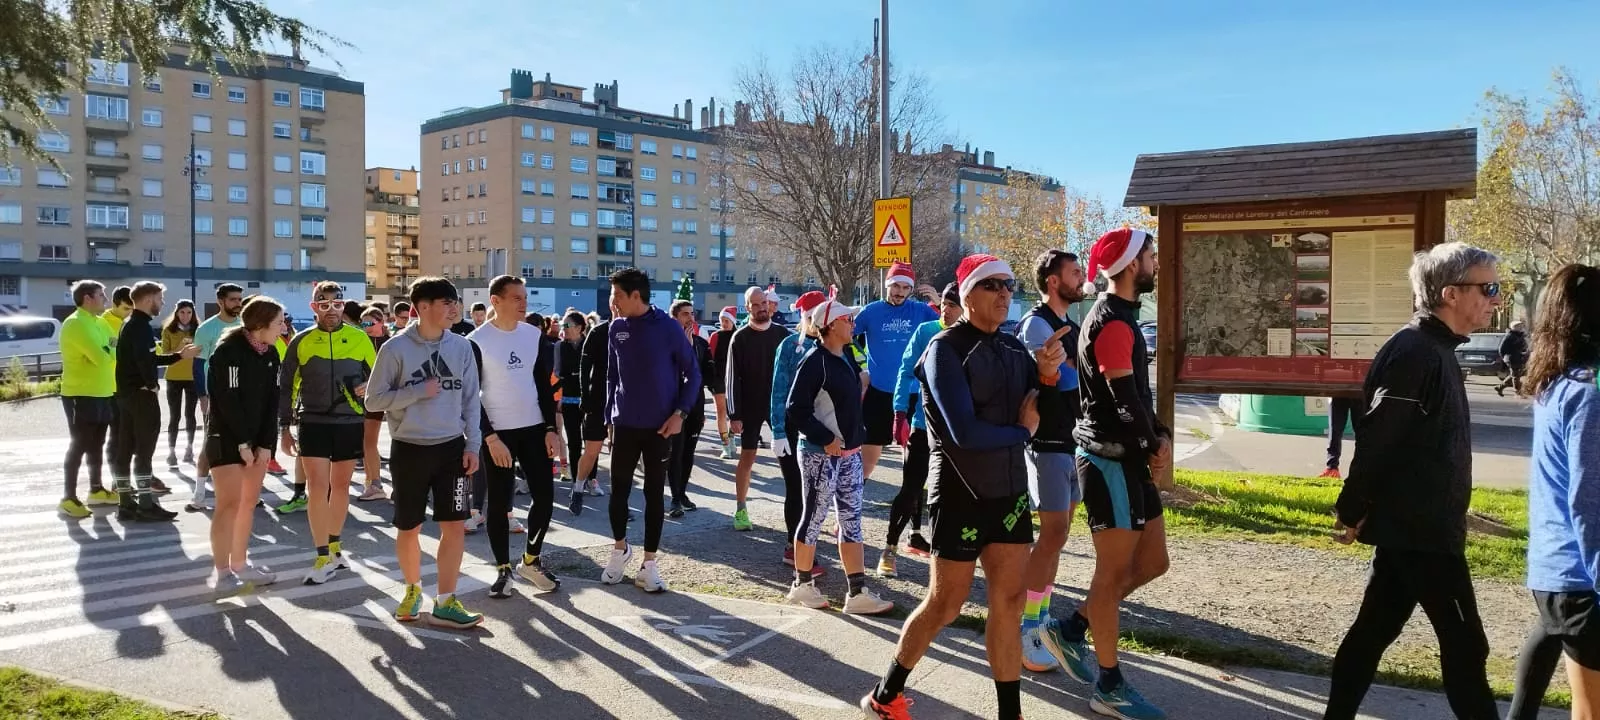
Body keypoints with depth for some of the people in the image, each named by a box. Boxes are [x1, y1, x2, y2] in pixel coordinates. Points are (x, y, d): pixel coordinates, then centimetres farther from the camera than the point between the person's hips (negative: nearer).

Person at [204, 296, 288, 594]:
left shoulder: (270, 354, 6)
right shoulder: (229, 350, -15)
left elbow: (271, 401, 4)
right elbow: (227, 400, -18)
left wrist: (265, 444, -4)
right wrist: (243, 443, -17)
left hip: (257, 439, 7)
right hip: (226, 437, -7)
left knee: (250, 501, 9)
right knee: (230, 503, -8)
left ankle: (240, 565, 19)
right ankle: (221, 573, -2)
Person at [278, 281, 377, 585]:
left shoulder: (360, 338, 0)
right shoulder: (302, 341, 0)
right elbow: (287, 387, 6)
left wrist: (368, 386, -12)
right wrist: (285, 428, 4)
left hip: (350, 424, 1)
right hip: (313, 424, -1)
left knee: (341, 486, 13)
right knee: (317, 488, -6)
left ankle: (334, 546, 29)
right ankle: (323, 558, 0)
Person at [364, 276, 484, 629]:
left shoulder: (461, 346, 2)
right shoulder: (396, 348, -7)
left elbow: (471, 400, 6)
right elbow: (374, 399, -6)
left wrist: (472, 445, 0)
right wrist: (420, 391, -15)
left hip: (451, 448, 2)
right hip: (409, 449, -2)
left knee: (454, 525, -3)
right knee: (408, 528, 10)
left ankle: (445, 602, 5)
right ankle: (413, 589, 33)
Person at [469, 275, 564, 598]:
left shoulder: (535, 336, 3)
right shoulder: (476, 341, -10)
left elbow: (544, 386, 8)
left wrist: (551, 429, 0)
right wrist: (490, 437, -15)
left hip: (534, 429, 4)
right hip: (496, 433, -4)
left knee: (545, 495, 2)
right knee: (499, 502, 2)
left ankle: (531, 560, 20)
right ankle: (503, 569, 15)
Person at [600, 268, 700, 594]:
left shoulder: (668, 327, -10)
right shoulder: (617, 328, 2)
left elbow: (692, 373, -4)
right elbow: (612, 375, 11)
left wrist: (680, 413, -12)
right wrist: (610, 415, 8)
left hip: (660, 426, -3)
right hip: (625, 424, 3)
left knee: (654, 493, 5)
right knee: (619, 490, 8)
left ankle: (648, 565, 14)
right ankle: (620, 549, 32)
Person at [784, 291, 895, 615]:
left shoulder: (846, 358, 10)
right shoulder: (814, 361, -15)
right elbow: (795, 411, -19)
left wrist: (856, 438, 12)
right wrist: (826, 438, -19)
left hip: (849, 454, 8)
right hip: (821, 456, -8)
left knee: (852, 521, 8)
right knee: (814, 519, 4)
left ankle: (857, 593, 11)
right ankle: (802, 585, 19)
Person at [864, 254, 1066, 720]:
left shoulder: (1013, 347, 6)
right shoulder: (945, 349, -14)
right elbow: (965, 433, -23)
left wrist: (1048, 374, -14)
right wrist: (1022, 431, -9)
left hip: (1010, 493, 6)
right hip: (961, 495, -6)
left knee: (1009, 604, 8)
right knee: (945, 604, 4)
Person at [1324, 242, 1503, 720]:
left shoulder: (1434, 351, 14)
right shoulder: (1415, 353, -19)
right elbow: (1375, 441, -21)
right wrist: (1352, 513, -16)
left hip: (1411, 525, 10)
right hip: (1419, 528, -10)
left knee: (1374, 629, 13)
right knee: (1464, 643, 0)